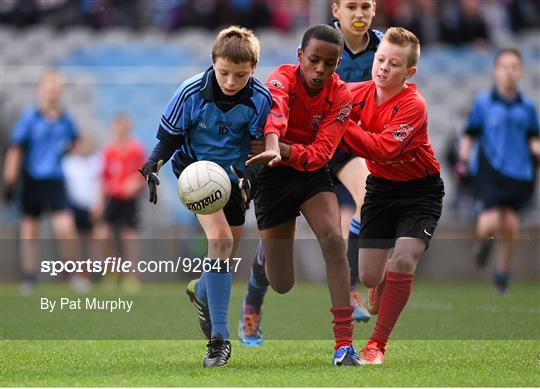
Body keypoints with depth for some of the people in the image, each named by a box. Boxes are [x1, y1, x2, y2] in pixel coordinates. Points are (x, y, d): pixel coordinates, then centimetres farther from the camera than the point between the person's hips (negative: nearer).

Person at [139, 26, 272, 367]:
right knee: (220, 239, -24)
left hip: (235, 176, 4)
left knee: (227, 256, 14)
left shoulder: (261, 99, -19)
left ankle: (201, 292, 52)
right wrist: (153, 166, -25)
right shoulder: (192, 92, -23)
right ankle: (219, 337, -23)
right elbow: (169, 136, -9)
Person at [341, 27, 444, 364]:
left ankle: (377, 345, -7)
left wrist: (344, 124, -35)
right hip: (381, 186, 4)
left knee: (402, 261, -21)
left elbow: (383, 150, -35)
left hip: (420, 189, -4)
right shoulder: (357, 93, -10)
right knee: (369, 275, -1)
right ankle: (383, 293, 39)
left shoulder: (413, 106, -25)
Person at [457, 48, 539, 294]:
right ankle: (484, 240, 21)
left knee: (510, 224, -1)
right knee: (490, 222, -16)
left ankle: (503, 272, 20)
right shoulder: (483, 102, 3)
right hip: (490, 171, -2)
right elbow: (470, 135, 8)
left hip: (518, 172, 2)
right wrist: (463, 158, -4)